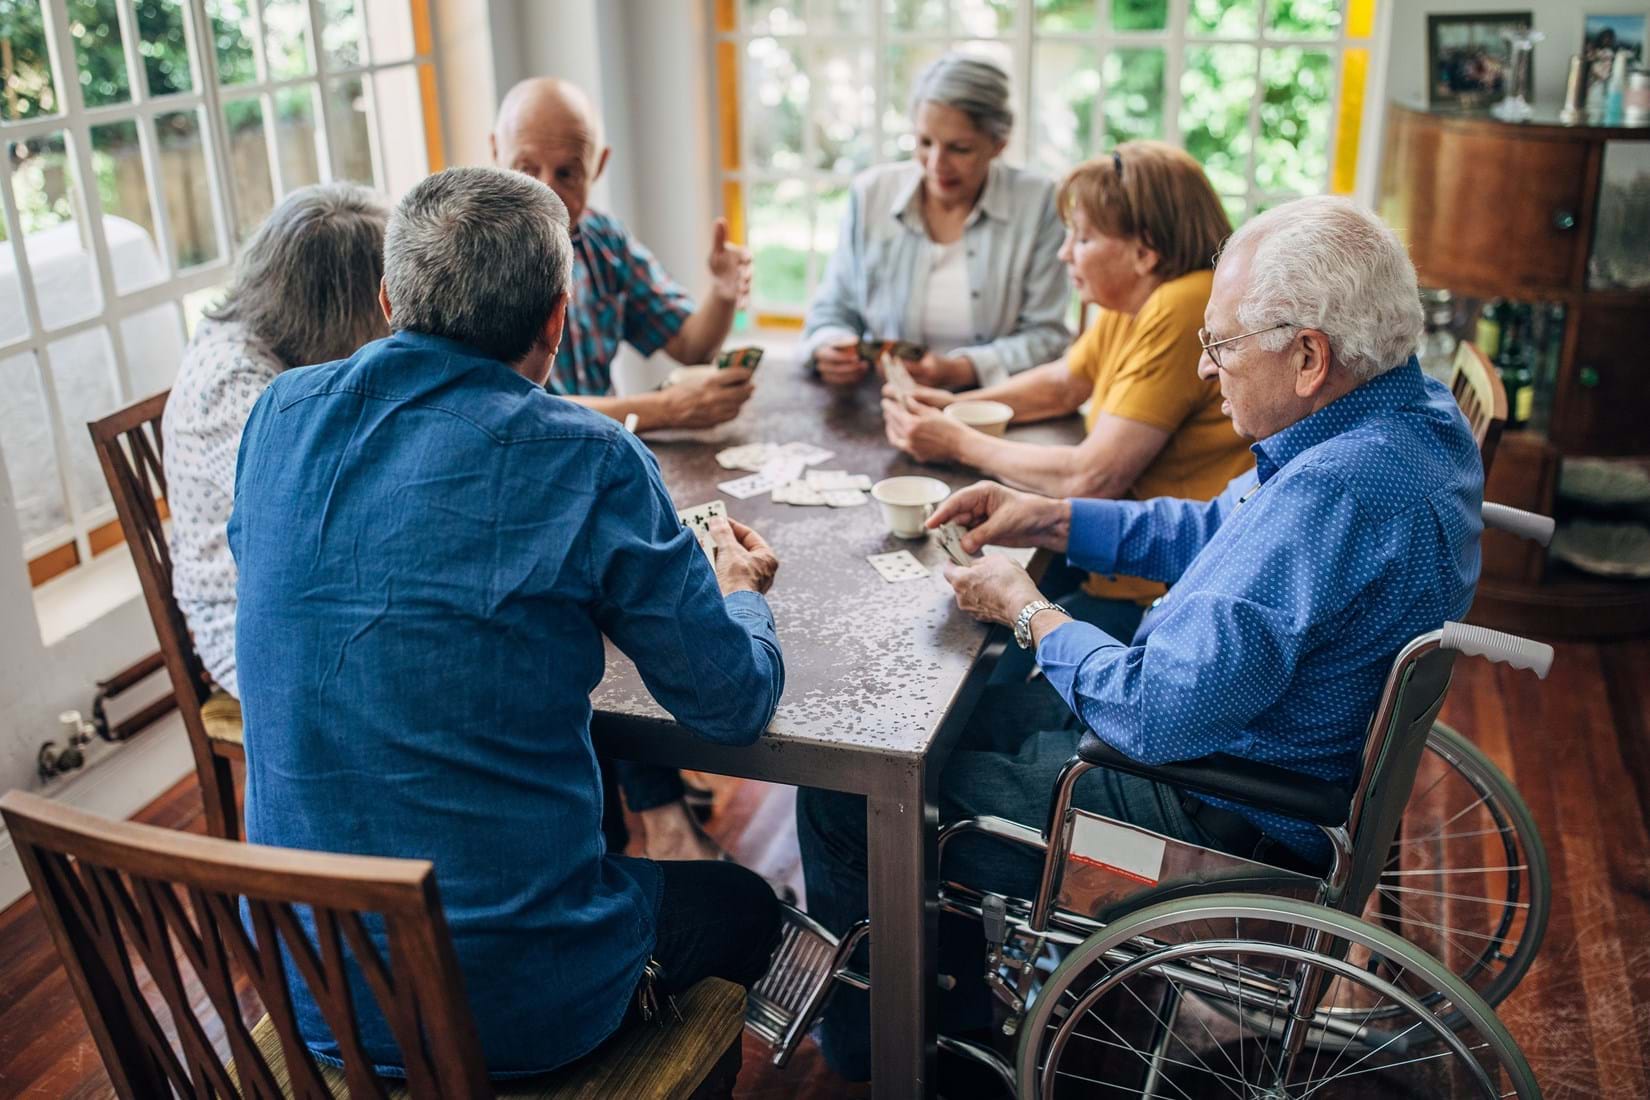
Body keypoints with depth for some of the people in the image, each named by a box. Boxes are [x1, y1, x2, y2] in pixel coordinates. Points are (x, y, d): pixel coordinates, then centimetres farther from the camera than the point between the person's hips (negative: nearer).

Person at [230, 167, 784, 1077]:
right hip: (516, 1006, -5)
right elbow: (736, 704, -9)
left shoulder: (280, 415, -4)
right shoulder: (587, 463, -19)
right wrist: (739, 591, 13)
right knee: (744, 906, 25)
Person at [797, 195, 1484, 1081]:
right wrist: (1052, 520, 6)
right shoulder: (1411, 409, 1)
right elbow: (1221, 529, 14)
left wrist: (1028, 612, -14)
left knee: (846, 792, -2)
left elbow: (1159, 714, -32)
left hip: (1220, 822, -11)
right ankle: (971, 1007, 34)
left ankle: (868, 1050, 26)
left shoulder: (1335, 491, -33)